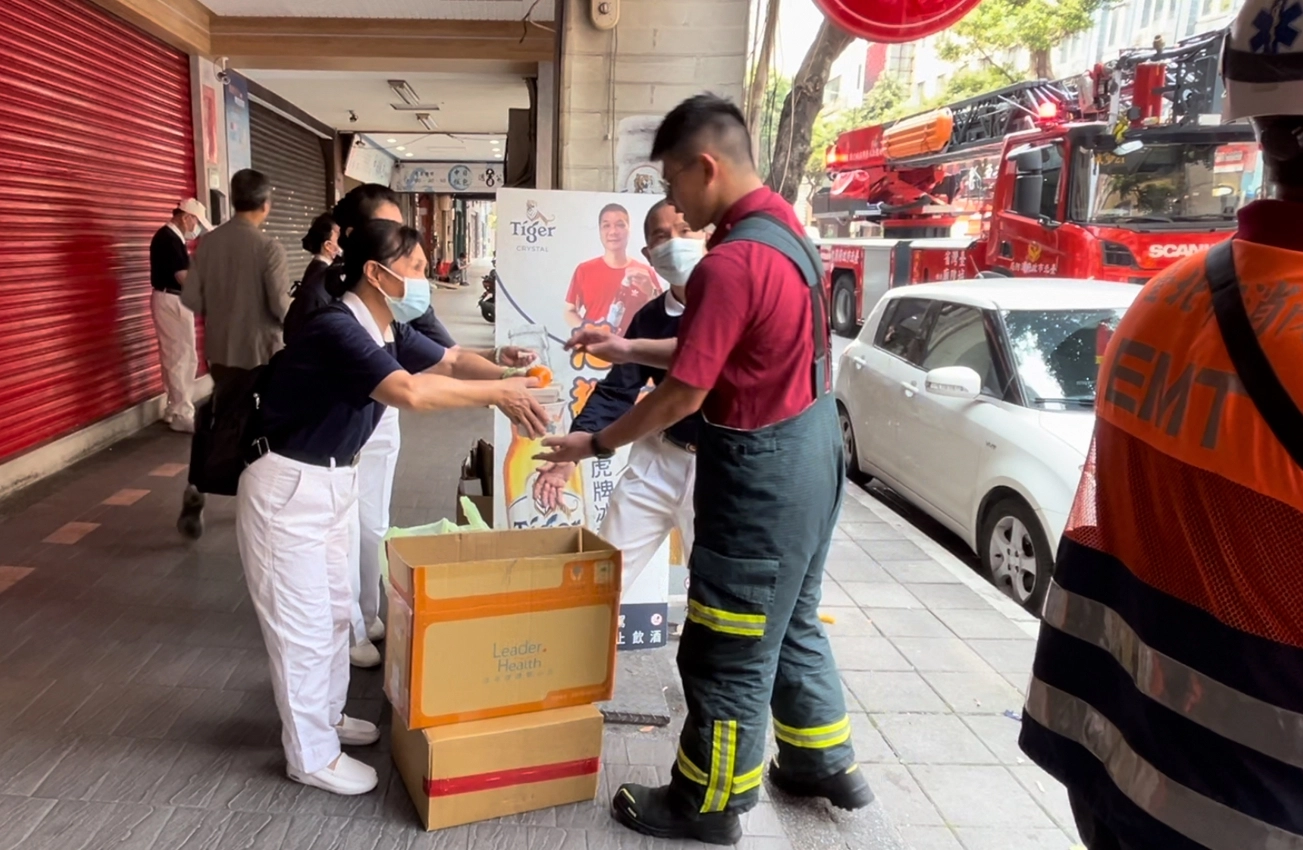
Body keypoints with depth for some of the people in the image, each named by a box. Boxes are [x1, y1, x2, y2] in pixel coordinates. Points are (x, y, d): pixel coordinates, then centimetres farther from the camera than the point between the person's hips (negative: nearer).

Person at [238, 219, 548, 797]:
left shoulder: (389, 331, 1)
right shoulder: (337, 330, -28)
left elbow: (450, 361, 5)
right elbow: (410, 392, -41)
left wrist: (505, 376, -15)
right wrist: (497, 394, -33)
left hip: (332, 480, 9)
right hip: (287, 488, -9)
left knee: (334, 608, 20)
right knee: (302, 621, 2)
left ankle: (326, 715, 38)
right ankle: (311, 755, 17)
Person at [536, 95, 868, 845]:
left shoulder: (732, 261, -25)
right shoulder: (782, 224, 6)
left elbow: (683, 395, -20)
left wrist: (596, 444, -7)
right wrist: (630, 349, 14)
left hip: (763, 465, -10)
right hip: (810, 444, 10)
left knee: (727, 650, 7)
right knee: (790, 623, 24)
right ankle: (826, 764, 40)